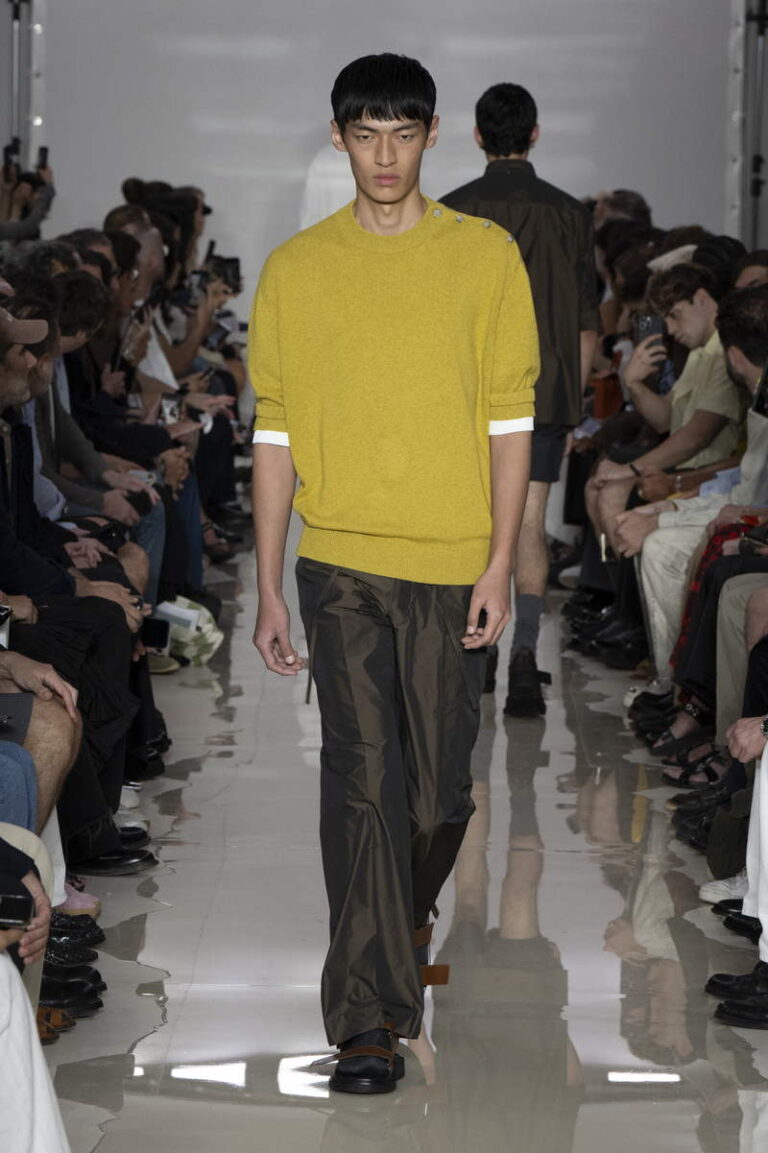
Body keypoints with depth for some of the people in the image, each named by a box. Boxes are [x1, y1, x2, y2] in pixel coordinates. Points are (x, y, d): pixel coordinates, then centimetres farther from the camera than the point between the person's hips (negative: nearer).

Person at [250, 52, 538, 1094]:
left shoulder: (486, 255, 3)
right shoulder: (295, 269, 5)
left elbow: (509, 419, 3)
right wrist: (269, 588, 3)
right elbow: (276, 433, 7)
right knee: (362, 780, -9)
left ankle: (406, 918, 38)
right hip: (339, 559, 0)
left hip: (452, 563, 0)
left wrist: (501, 560, -5)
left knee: (439, 787, 7)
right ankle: (369, 1018, -7)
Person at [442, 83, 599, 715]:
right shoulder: (569, 214, 2)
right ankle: (525, 652, -14)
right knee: (529, 526, 0)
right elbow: (587, 324, 4)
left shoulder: (454, 211, -2)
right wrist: (572, 403, 14)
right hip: (547, 392, 0)